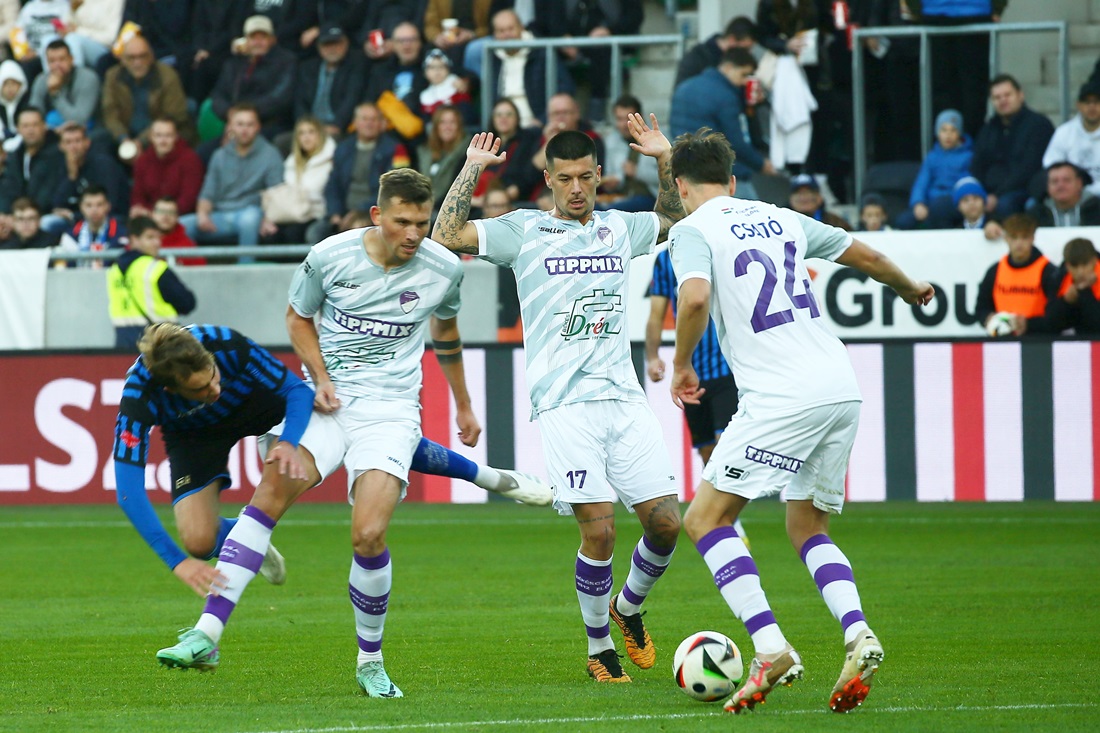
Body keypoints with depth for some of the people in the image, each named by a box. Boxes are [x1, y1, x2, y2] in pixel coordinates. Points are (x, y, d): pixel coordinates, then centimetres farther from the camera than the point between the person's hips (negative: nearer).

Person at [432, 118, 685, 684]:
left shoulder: (619, 228, 16)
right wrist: (472, 170, -4)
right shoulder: (524, 230, 5)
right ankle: (599, 650, 4)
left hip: (624, 398, 4)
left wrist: (664, 160, 19)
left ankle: (628, 606, 26)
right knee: (599, 531, -14)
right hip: (565, 404, -4)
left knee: (666, 522, -3)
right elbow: (446, 236, -2)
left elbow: (677, 220, 34)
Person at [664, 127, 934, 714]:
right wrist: (909, 287, 49)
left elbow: (695, 297, -19)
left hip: (782, 398, -7)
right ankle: (857, 634, -6)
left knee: (705, 518, 1)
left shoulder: (692, 230, 1)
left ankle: (770, 649, -14)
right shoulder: (780, 219, 20)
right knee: (807, 529, 19)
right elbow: (866, 255, 28)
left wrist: (681, 363, -2)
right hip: (842, 388, 7)